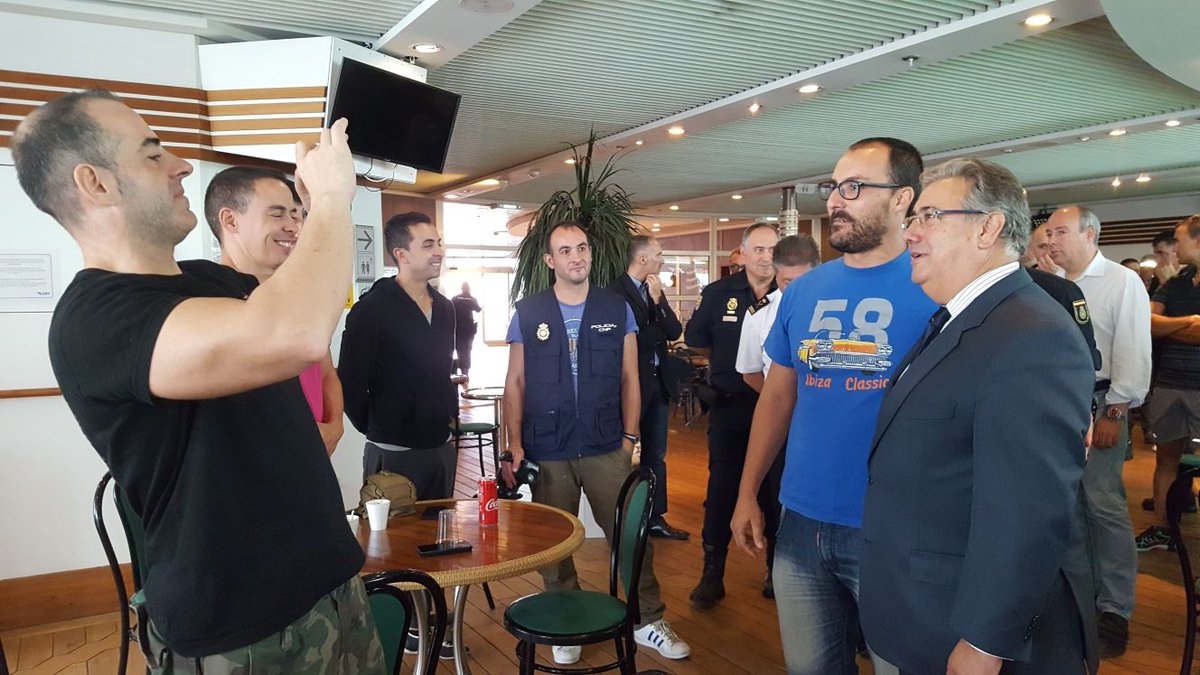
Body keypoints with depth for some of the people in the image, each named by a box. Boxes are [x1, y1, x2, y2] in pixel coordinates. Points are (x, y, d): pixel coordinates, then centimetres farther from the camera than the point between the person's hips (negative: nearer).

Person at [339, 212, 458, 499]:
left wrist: (451, 418, 13)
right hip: (395, 452, -6)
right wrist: (376, 429, -3)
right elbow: (350, 382, -12)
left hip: (443, 446, 6)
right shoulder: (371, 309, -13)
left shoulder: (444, 307, 8)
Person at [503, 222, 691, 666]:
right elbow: (515, 383, 3)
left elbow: (629, 378, 6)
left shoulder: (617, 309, 3)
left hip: (607, 449, 0)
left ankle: (648, 620, 25)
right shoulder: (527, 313, 1)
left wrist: (629, 437, 0)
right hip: (546, 453, 0)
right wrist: (514, 446, -4)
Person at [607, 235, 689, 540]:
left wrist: (658, 299, -8)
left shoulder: (655, 290, 12)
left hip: (658, 383, 7)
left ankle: (655, 518, 24)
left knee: (656, 454, 13)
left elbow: (675, 332, 3)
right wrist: (660, 330, -6)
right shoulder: (616, 291, -13)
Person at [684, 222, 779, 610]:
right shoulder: (718, 294, 2)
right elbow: (695, 343, 10)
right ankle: (712, 574, 13)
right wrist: (730, 360, 4)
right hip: (729, 407, 0)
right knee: (722, 489, 3)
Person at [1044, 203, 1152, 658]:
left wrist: (1114, 414, -13)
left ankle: (1114, 609, 9)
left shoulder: (1123, 283, -5)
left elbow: (1133, 355, -9)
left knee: (1104, 505, -4)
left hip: (1097, 405, -5)